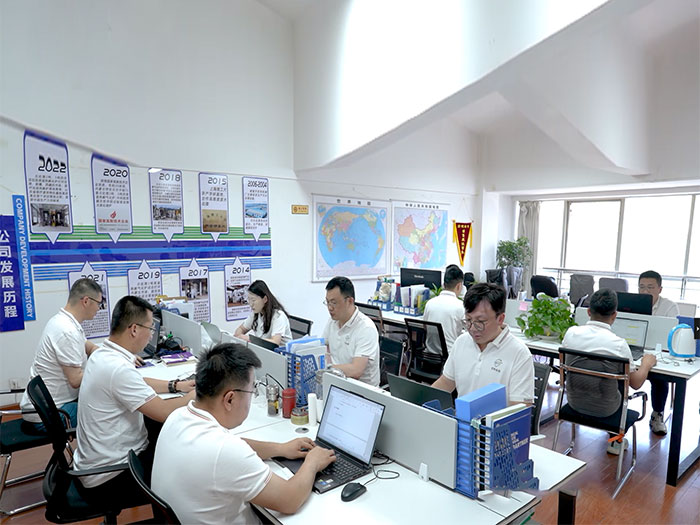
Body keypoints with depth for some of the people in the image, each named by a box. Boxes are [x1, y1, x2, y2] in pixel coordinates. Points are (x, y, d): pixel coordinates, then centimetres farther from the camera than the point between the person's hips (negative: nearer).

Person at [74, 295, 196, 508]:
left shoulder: (102, 354, 1)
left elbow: (138, 383, 19)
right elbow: (165, 412, -25)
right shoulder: (118, 368, -29)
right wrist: (196, 394, -9)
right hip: (109, 478, -9)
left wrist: (176, 385, 12)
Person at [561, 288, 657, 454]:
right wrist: (647, 364, 10)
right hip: (602, 408, -3)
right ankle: (615, 441, 39)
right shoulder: (618, 344, -22)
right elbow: (636, 383, -10)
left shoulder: (571, 333, -13)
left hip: (574, 401, 3)